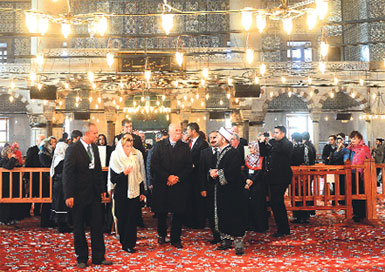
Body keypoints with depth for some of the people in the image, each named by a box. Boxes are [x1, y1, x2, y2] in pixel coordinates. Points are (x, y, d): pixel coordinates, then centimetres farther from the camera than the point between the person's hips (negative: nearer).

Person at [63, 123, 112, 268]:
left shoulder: (94, 147, 8)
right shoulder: (73, 149, -12)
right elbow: (67, 173, -13)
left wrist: (102, 189, 12)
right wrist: (69, 195, -17)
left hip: (94, 194, 6)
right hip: (79, 195, -6)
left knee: (97, 225, 8)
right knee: (79, 228, 8)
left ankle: (98, 257, 18)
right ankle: (81, 258, 20)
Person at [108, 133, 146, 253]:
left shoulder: (137, 155, 1)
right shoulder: (115, 157, -5)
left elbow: (141, 174, 8)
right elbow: (113, 179, -6)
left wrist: (142, 192, 9)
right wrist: (124, 173, -23)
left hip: (134, 191, 1)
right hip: (121, 193, -1)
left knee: (132, 218, -1)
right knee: (122, 218, 5)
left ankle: (129, 244, 7)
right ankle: (124, 242, 21)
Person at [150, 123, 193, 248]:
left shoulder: (185, 147, 4)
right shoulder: (159, 145, 0)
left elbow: (189, 167, 2)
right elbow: (154, 165, -6)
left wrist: (178, 178, -12)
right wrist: (167, 177, -14)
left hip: (179, 185, 1)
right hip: (162, 185, 0)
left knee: (178, 213, 2)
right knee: (161, 212, 8)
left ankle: (175, 239, 15)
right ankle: (162, 235, 30)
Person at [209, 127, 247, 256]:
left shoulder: (233, 153, -15)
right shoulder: (220, 153, 13)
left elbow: (231, 173, -25)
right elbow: (216, 170, 17)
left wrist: (218, 173, -13)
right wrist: (212, 172, -6)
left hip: (232, 192, -9)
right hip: (221, 191, 9)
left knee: (235, 217, -3)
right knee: (222, 216, 13)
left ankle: (238, 243, 5)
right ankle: (226, 240, 24)